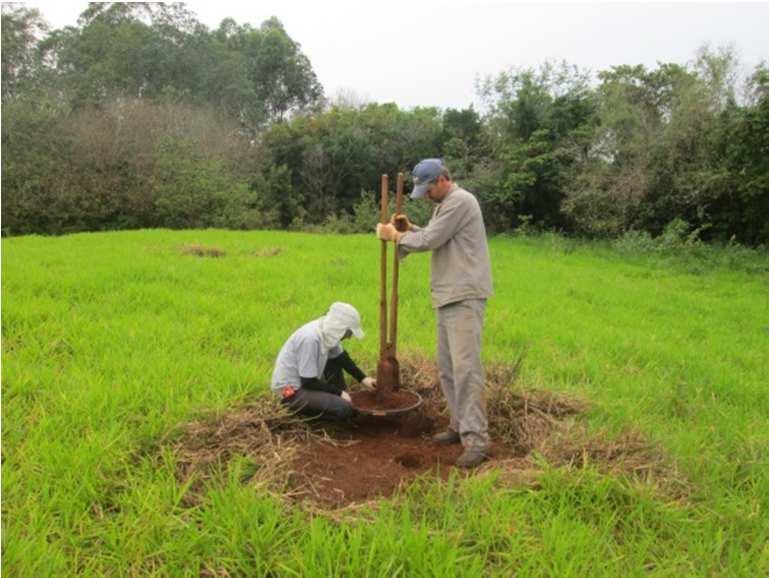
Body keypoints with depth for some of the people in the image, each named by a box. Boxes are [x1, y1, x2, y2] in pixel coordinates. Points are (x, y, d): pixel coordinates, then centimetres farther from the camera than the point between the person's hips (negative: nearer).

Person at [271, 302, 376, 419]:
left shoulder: (328, 330, -5)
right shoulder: (310, 339, -30)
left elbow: (341, 357, 13)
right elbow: (309, 382, -24)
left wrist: (363, 378, 5)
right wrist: (339, 393, -15)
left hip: (306, 381, 9)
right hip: (291, 389, -9)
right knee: (344, 408, -20)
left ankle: (340, 399, 15)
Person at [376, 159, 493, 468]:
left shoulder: (460, 201, -11)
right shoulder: (444, 204, 20)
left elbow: (430, 241, -14)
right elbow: (432, 238, 23)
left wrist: (394, 236, -1)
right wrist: (409, 229, 7)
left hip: (465, 297, -10)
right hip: (448, 297, 10)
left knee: (465, 366, -13)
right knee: (447, 367, 12)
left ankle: (476, 439, -10)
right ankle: (460, 426, 22)